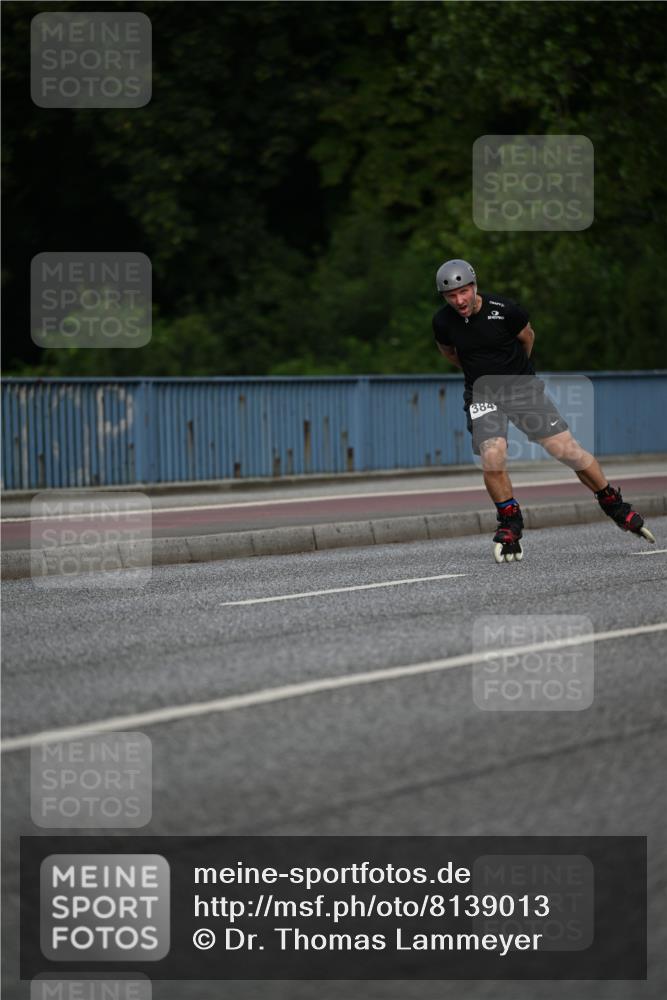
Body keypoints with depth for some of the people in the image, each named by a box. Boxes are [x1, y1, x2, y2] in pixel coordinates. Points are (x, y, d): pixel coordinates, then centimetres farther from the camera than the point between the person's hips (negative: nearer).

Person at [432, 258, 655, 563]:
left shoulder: (504, 310, -18)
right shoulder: (443, 322, -11)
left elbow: (527, 337, 5)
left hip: (523, 388, -1)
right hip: (482, 396, 1)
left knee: (567, 449, -6)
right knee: (492, 457, -21)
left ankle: (614, 505, 13)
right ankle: (510, 525, 1)